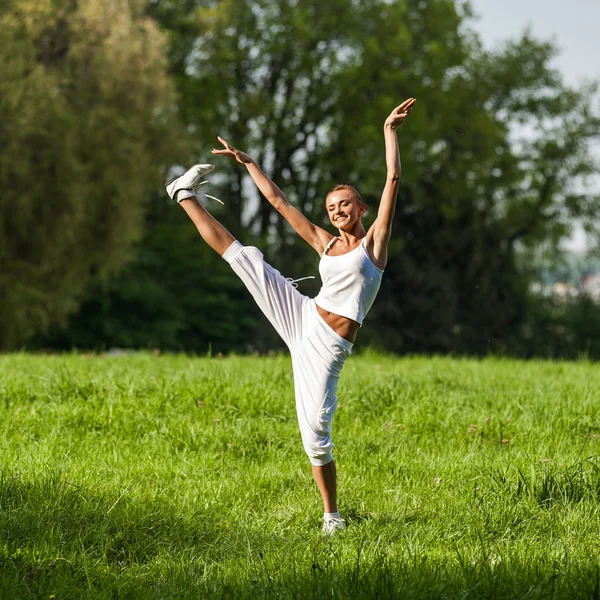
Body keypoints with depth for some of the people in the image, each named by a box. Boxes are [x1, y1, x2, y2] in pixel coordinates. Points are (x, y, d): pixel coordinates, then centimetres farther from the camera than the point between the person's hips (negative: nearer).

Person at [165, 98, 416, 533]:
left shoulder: (374, 241, 5)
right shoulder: (325, 243, 16)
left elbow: (393, 179, -3)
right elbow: (279, 201, 22)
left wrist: (390, 131, -8)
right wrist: (248, 162, 22)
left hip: (329, 346, -4)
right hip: (303, 319, 4)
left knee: (316, 431, -9)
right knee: (243, 255, -6)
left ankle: (332, 514, 5)